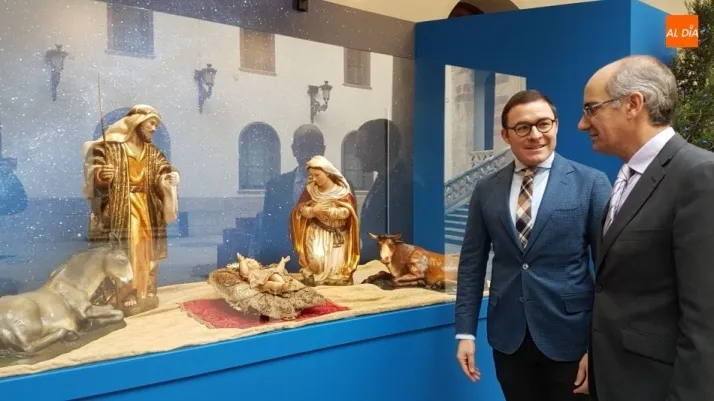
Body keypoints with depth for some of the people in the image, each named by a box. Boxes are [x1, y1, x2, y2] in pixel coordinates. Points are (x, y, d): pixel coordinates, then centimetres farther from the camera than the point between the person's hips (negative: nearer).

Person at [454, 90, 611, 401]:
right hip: (508, 337, 3)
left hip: (569, 337, -2)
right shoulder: (486, 190, 3)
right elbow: (471, 263, 5)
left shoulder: (590, 183, -5)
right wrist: (465, 332, 2)